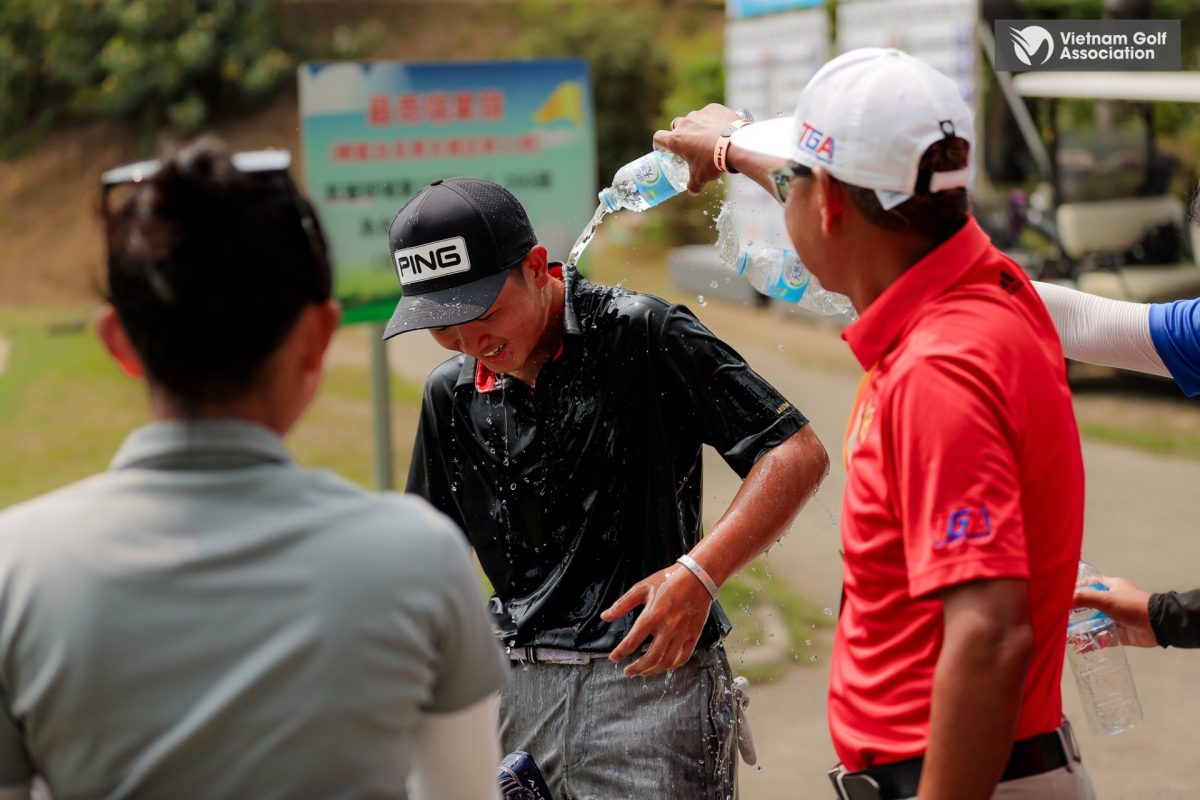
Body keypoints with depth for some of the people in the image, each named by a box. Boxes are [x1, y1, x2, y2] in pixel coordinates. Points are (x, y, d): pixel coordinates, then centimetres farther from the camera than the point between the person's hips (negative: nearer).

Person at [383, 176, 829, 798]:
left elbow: (797, 454, -13)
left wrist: (698, 572, -24)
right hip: (521, 693, 5)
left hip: (650, 674, -5)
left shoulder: (643, 336, -9)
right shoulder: (451, 395, 9)